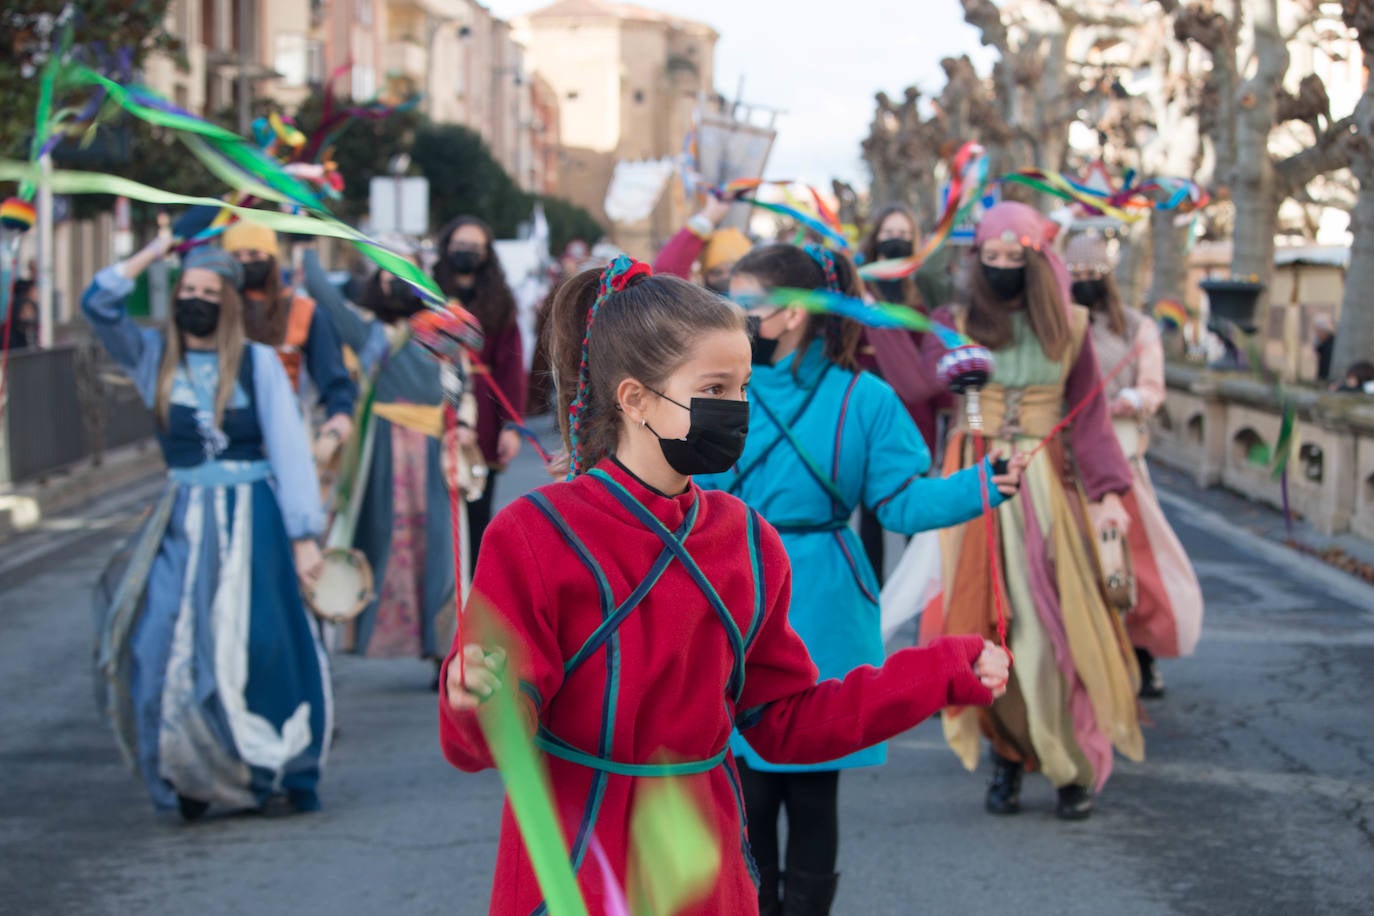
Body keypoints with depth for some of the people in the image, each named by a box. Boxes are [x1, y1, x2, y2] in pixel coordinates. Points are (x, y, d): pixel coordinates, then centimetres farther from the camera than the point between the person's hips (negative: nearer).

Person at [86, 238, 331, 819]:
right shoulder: (155, 359, 8)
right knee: (169, 651, -6)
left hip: (251, 517, -2)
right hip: (183, 522, 3)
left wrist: (304, 536, -7)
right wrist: (156, 250, 1)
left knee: (257, 647, -8)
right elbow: (98, 304, -1)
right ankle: (189, 777, 2)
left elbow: (288, 448, -1)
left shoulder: (257, 362, 1)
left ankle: (270, 773, 2)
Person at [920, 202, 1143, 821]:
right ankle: (1007, 758, 10)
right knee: (988, 628, -1)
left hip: (1046, 486, -1)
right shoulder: (956, 324, 5)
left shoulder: (1067, 327, 5)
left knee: (1055, 624, -6)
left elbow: (1089, 417, 3)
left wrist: (1107, 491, -8)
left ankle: (1075, 769, 4)